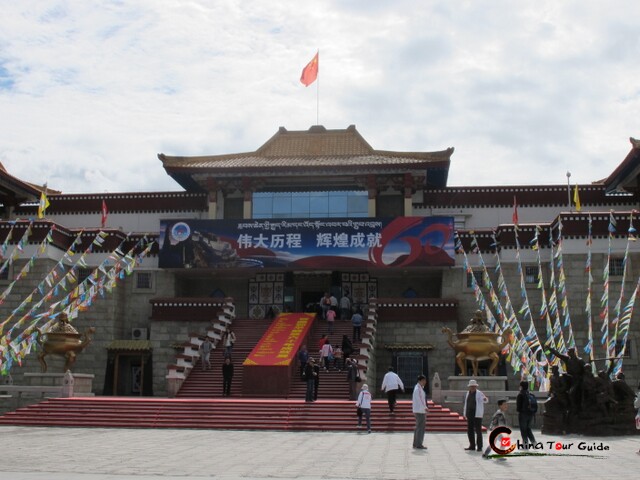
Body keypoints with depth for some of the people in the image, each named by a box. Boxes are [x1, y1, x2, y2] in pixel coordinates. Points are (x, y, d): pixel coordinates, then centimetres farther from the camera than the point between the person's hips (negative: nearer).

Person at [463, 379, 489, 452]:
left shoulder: (479, 393, -6)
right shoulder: (467, 393, 12)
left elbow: (485, 400, -23)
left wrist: (485, 399, -47)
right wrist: (465, 413, 15)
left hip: (477, 414, -6)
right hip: (470, 414, 6)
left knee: (478, 430, -5)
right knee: (470, 430, 9)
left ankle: (479, 447, 1)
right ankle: (472, 446, 18)